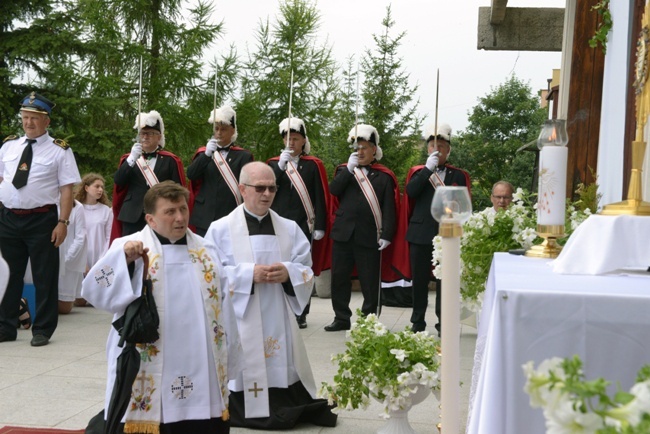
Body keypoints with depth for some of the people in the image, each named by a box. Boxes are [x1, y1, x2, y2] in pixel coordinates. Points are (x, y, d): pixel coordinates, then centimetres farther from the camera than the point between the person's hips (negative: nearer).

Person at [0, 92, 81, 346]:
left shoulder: (59, 151, -4)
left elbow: (67, 189, -7)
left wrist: (63, 222, -14)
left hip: (41, 220, -4)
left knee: (44, 278, 4)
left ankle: (42, 330, 16)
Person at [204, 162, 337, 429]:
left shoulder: (290, 229, 10)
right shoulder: (221, 229, -1)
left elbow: (307, 274, 7)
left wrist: (288, 273, -15)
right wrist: (249, 274, -18)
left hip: (279, 323, 3)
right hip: (240, 324, -3)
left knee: (281, 372, 4)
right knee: (244, 372, -4)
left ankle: (285, 410, 21)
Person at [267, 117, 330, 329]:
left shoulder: (313, 165, 4)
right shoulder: (274, 163, 10)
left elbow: (320, 198, 1)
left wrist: (320, 226, -5)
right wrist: (280, 166, -17)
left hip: (303, 225, -2)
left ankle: (300, 314, 7)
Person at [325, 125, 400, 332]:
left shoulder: (384, 176, 4)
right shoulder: (344, 170, 14)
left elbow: (389, 208, -1)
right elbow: (333, 189, -5)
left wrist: (386, 235, -10)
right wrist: (349, 169, -10)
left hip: (369, 236, -3)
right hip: (343, 233, 3)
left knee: (370, 281, 2)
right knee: (339, 278, 7)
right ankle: (341, 318, 18)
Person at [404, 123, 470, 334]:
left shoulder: (458, 175, 8)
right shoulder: (418, 172, 8)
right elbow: (410, 191, -12)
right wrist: (428, 169, -16)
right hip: (420, 233, 1)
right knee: (419, 280, 7)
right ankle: (417, 322, 17)